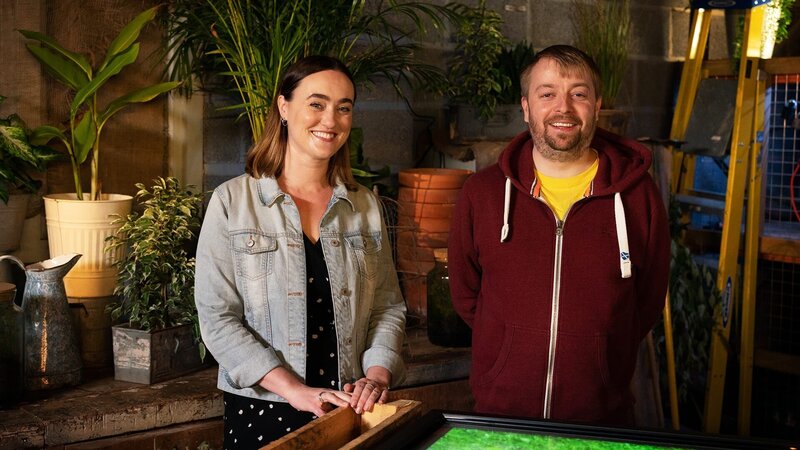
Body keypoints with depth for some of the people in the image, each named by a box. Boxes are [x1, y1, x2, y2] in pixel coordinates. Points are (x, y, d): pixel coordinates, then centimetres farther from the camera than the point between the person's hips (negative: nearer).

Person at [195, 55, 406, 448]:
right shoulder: (232, 202, -4)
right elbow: (217, 316, -10)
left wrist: (377, 376, -10)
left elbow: (388, 306, 8)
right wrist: (295, 390, -18)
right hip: (262, 414, -3)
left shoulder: (366, 206, 7)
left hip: (350, 412, 3)